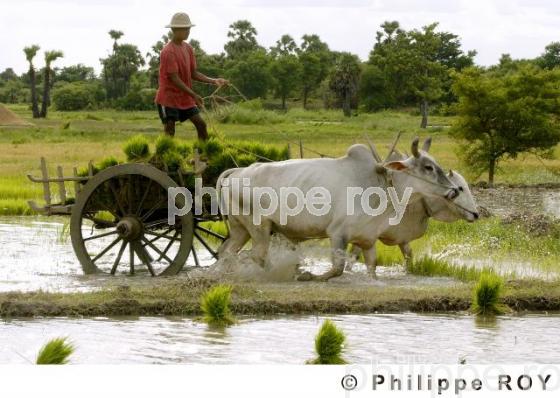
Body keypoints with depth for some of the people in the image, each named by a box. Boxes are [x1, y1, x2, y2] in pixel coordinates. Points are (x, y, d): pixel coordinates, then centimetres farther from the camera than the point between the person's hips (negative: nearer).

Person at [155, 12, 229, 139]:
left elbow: (193, 73, 8)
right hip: (169, 97, -8)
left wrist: (214, 81, -6)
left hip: (185, 98, 8)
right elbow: (174, 78, -22)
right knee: (170, 131, -7)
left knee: (201, 124, 2)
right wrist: (194, 95, -27)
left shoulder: (188, 48, 7)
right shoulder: (168, 52, -19)